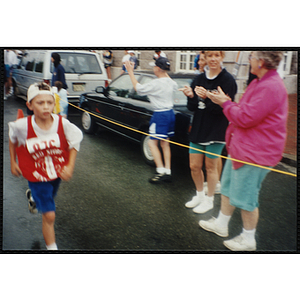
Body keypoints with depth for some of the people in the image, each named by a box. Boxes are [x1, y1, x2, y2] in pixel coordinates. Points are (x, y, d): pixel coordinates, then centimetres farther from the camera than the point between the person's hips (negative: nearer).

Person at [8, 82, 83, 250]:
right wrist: (13, 162, 5)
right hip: (36, 176, -3)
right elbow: (12, 140, 2)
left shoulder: (63, 124, -20)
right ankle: (51, 247, 17)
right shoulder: (22, 126, -21)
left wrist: (70, 166, -15)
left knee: (49, 197, 31)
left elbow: (74, 143, -5)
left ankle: (33, 197, 67)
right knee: (49, 215, -5)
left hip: (57, 173, 4)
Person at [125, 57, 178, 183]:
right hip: (170, 113, 8)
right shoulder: (171, 82, 6)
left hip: (160, 115, -8)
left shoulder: (155, 83, -17)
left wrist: (130, 72, 2)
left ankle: (161, 171, -6)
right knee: (165, 144, 13)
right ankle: (168, 172, 16)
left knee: (152, 143, -1)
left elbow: (138, 88, -6)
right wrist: (165, 72, 37)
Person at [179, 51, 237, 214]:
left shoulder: (227, 80, -10)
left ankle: (209, 200, 26)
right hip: (198, 128, 5)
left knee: (211, 167, 7)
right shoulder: (199, 79, 6)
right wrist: (191, 96, -17)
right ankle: (199, 195, 34)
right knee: (194, 166, 11)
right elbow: (192, 107, 4)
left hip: (216, 131, -5)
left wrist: (207, 97, -32)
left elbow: (224, 108, -17)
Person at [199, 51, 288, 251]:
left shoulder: (270, 87, -25)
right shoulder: (259, 83, 9)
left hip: (255, 152, -11)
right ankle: (221, 224, 39)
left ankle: (248, 240, 23)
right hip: (241, 147, 11)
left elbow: (245, 118, -26)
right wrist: (227, 102, 0)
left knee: (245, 197, 3)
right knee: (228, 187, 21)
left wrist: (225, 103, -12)